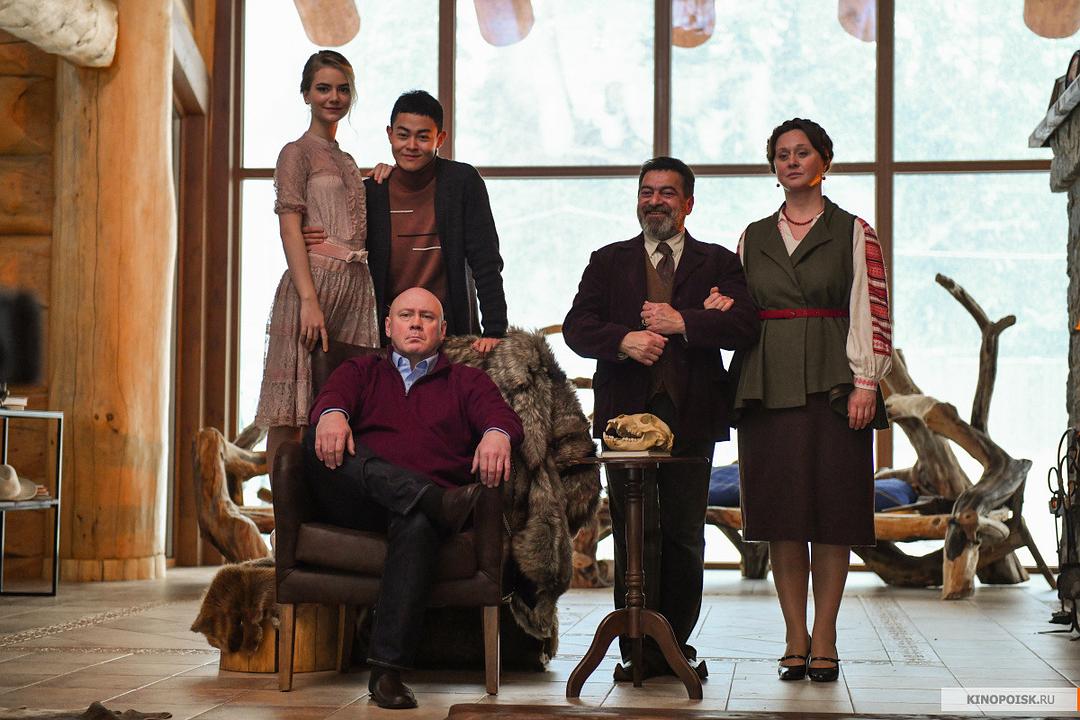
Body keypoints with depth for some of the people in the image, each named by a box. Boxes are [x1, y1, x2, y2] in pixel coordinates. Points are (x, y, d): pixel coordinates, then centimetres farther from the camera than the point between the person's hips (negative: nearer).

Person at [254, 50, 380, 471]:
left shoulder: (345, 160, 22)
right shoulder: (298, 153, 0)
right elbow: (290, 230, -9)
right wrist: (309, 300, -20)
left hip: (354, 287, 7)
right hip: (313, 282, -7)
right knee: (293, 411, -7)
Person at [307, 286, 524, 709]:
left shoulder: (467, 382, 26)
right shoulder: (362, 371, 29)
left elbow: (502, 416, 4)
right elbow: (331, 396, 5)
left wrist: (497, 434, -23)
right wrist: (331, 413, -23)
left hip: (416, 506, -1)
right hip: (357, 506, 1)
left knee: (418, 524, -39)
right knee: (321, 440, -29)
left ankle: (387, 670, -45)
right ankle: (435, 500, -46)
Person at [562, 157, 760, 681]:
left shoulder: (718, 263, 11)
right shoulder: (608, 262, 15)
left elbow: (745, 326, -4)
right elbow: (576, 328, 3)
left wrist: (681, 322, -12)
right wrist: (623, 340, -15)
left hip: (691, 416, 0)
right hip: (626, 412, 0)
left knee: (684, 535, 3)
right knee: (634, 535, -1)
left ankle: (678, 643, 13)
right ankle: (639, 648, 3)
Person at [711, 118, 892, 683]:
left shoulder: (852, 233, 6)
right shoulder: (754, 238, 16)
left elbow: (870, 312, -1)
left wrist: (865, 383, -10)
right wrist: (723, 309, -4)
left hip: (832, 383, -3)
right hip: (768, 383, 3)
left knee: (832, 512, -3)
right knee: (782, 512, 0)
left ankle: (824, 640, 3)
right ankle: (796, 640, 7)